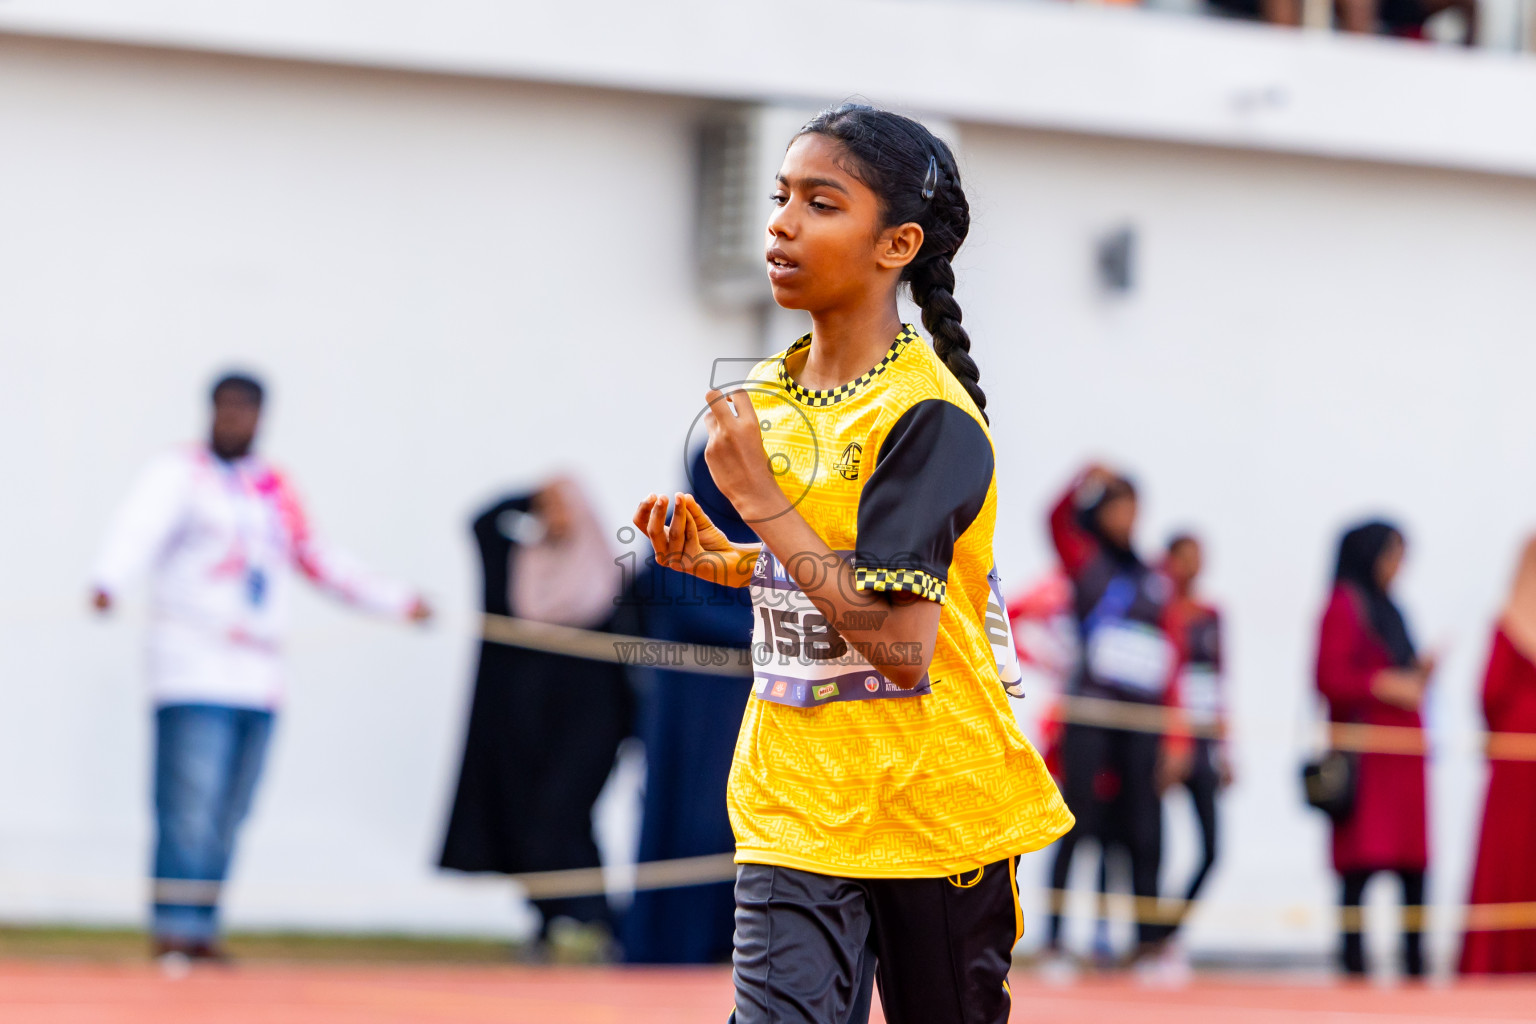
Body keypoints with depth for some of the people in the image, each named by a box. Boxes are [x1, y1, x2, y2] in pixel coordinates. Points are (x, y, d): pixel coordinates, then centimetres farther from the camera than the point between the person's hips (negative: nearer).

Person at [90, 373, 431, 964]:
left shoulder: (276, 489, 19)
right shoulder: (181, 473, 0)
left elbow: (317, 561, 30)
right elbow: (141, 529, -19)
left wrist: (397, 603, 33)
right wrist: (109, 582, -40)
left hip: (259, 673, 6)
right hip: (195, 666, -6)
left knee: (228, 815, 4)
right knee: (192, 805, -14)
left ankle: (202, 930, 8)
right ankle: (172, 930, -14)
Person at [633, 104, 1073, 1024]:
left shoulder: (928, 418, -17)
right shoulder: (768, 396, 7)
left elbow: (902, 642, -25)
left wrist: (763, 503, -21)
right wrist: (726, 562, 3)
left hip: (935, 803, -5)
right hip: (795, 807, 5)